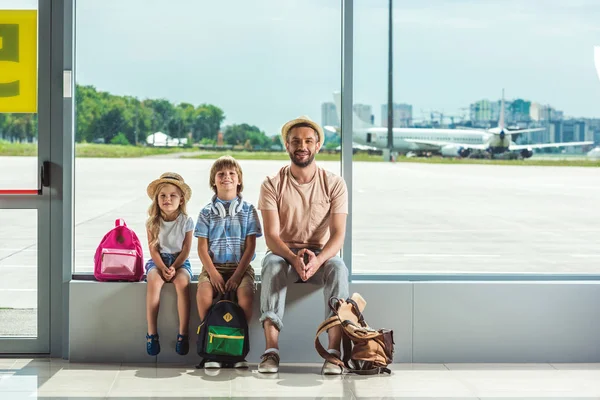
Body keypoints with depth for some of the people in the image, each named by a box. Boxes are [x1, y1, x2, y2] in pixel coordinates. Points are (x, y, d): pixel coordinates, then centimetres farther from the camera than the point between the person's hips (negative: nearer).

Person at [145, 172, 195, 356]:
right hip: (157, 261, 1)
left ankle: (183, 334, -27)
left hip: (180, 261, 0)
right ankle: (151, 333, -29)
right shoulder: (153, 221, 0)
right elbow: (153, 249, -3)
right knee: (154, 282, -33)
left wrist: (174, 267, -18)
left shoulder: (186, 221, -2)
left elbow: (186, 250, -4)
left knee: (182, 282, -33)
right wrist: (163, 268, -18)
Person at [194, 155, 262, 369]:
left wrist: (238, 274, -12)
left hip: (240, 266, -1)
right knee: (203, 293, -30)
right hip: (213, 266, 1)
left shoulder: (248, 210, 6)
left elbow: (250, 246, 0)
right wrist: (213, 273, -13)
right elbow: (202, 247, 2)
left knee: (245, 293, -32)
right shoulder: (207, 212, 9)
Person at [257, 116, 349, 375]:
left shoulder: (334, 184, 0)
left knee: (338, 267, -34)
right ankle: (271, 351, -42)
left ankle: (334, 351, -40)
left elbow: (338, 233, -10)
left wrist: (318, 259, -32)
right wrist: (294, 258, -32)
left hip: (321, 255, 1)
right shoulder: (272, 185, -2)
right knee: (272, 265, -36)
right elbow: (271, 235, -11)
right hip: (283, 253, 0)